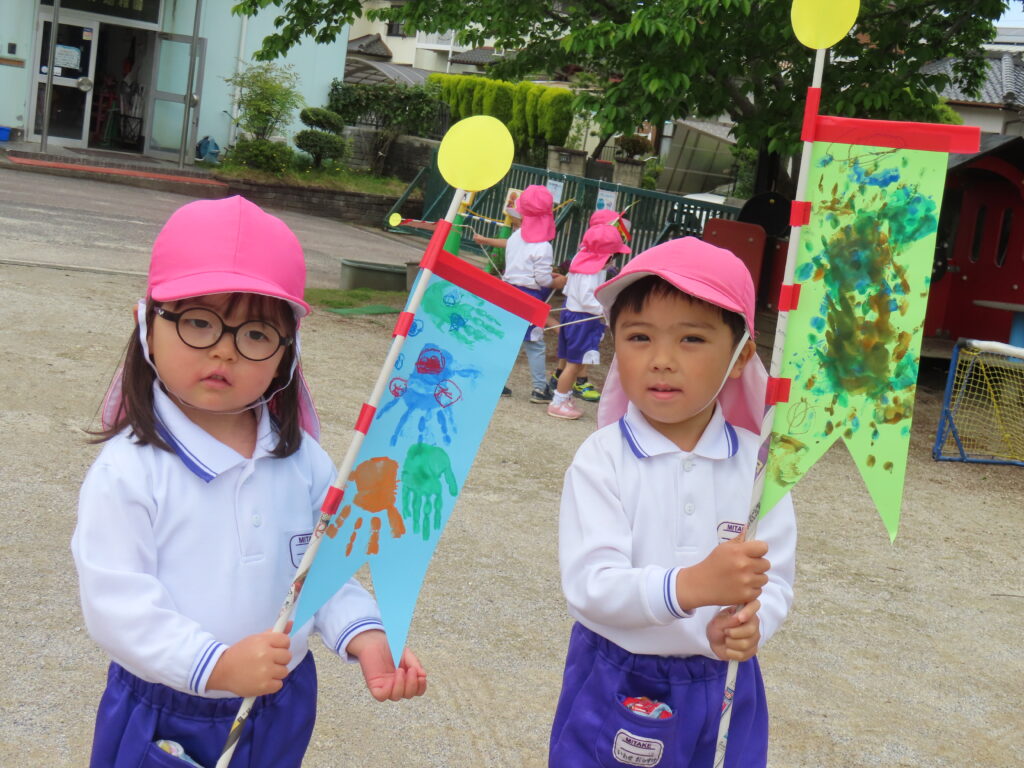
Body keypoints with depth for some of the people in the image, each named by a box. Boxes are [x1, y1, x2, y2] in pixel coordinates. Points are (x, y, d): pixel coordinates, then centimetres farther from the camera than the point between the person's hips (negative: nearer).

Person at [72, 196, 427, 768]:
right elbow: (115, 602, -21)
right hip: (162, 715, -3)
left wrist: (362, 634, -14)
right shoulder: (129, 469, -17)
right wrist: (215, 665, -29)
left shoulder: (303, 460, -4)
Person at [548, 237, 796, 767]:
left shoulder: (755, 463, -6)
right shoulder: (602, 459, -14)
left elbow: (775, 582, -6)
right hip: (616, 689, -2)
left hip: (722, 691, 2)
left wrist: (749, 625, -28)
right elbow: (588, 586, -23)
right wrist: (690, 586, -39)